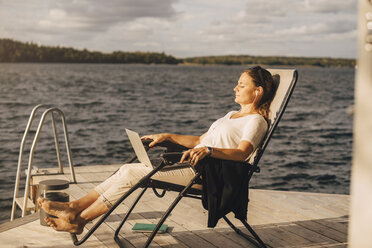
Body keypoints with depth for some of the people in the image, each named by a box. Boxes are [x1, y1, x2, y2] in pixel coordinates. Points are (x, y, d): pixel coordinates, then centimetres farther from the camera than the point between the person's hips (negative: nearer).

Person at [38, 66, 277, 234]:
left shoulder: (256, 120, -3)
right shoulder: (232, 115, 27)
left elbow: (242, 153, -21)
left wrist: (208, 150, -36)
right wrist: (167, 136, 20)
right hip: (191, 164, 9)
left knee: (133, 173, -17)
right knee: (128, 169, -6)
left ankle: (79, 219, -12)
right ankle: (75, 206, -6)